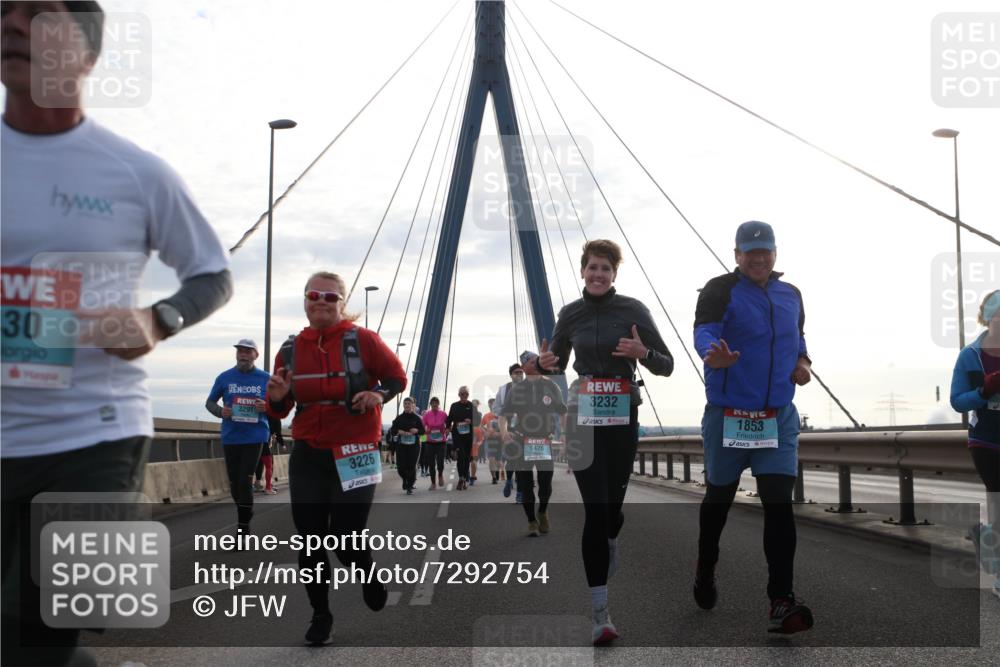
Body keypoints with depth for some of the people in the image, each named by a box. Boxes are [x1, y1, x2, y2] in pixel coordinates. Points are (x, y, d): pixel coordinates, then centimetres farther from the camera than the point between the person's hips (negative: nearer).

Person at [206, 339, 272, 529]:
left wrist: (267, 407, -14)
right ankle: (246, 513, 34)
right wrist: (220, 411, -9)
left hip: (255, 437, -3)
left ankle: (243, 527, -4)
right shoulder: (224, 377, 5)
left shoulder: (265, 379, 2)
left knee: (245, 481, -11)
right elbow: (209, 402, 12)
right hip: (230, 437, 3)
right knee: (234, 482, 10)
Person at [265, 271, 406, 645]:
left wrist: (379, 396, -17)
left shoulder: (362, 340, -7)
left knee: (346, 541, -6)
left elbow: (397, 377, 3)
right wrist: (276, 398, -11)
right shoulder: (290, 350, 5)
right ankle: (320, 615, 25)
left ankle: (368, 573, 31)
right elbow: (279, 412, 13)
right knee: (309, 541, 6)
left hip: (354, 455, -4)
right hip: (307, 456, 4)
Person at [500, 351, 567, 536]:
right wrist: (503, 431, -18)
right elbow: (503, 415, 1)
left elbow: (563, 413, 10)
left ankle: (542, 512, 28)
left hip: (547, 442, 0)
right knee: (525, 484, 1)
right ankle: (531, 521, 16)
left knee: (546, 482, -1)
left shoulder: (551, 386, 6)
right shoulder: (516, 389, 4)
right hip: (521, 442, 0)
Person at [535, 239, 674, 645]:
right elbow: (558, 364, 18)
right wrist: (545, 363, -6)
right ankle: (600, 614, -8)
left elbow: (666, 366, -1)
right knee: (595, 509, -10)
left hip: (622, 417, 0)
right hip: (583, 416, 0)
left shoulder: (633, 310, -2)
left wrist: (643, 353, -22)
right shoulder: (570, 314, 5)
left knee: (612, 505, 6)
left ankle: (609, 547, 47)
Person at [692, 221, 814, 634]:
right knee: (719, 498, 13)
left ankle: (781, 603, -6)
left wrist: (802, 361, 4)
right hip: (728, 415, -3)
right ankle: (705, 572, 38)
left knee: (779, 504, -6)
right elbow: (704, 332, -24)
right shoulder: (721, 290, -8)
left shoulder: (790, 295, 10)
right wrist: (712, 354, -47)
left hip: (779, 417, 4)